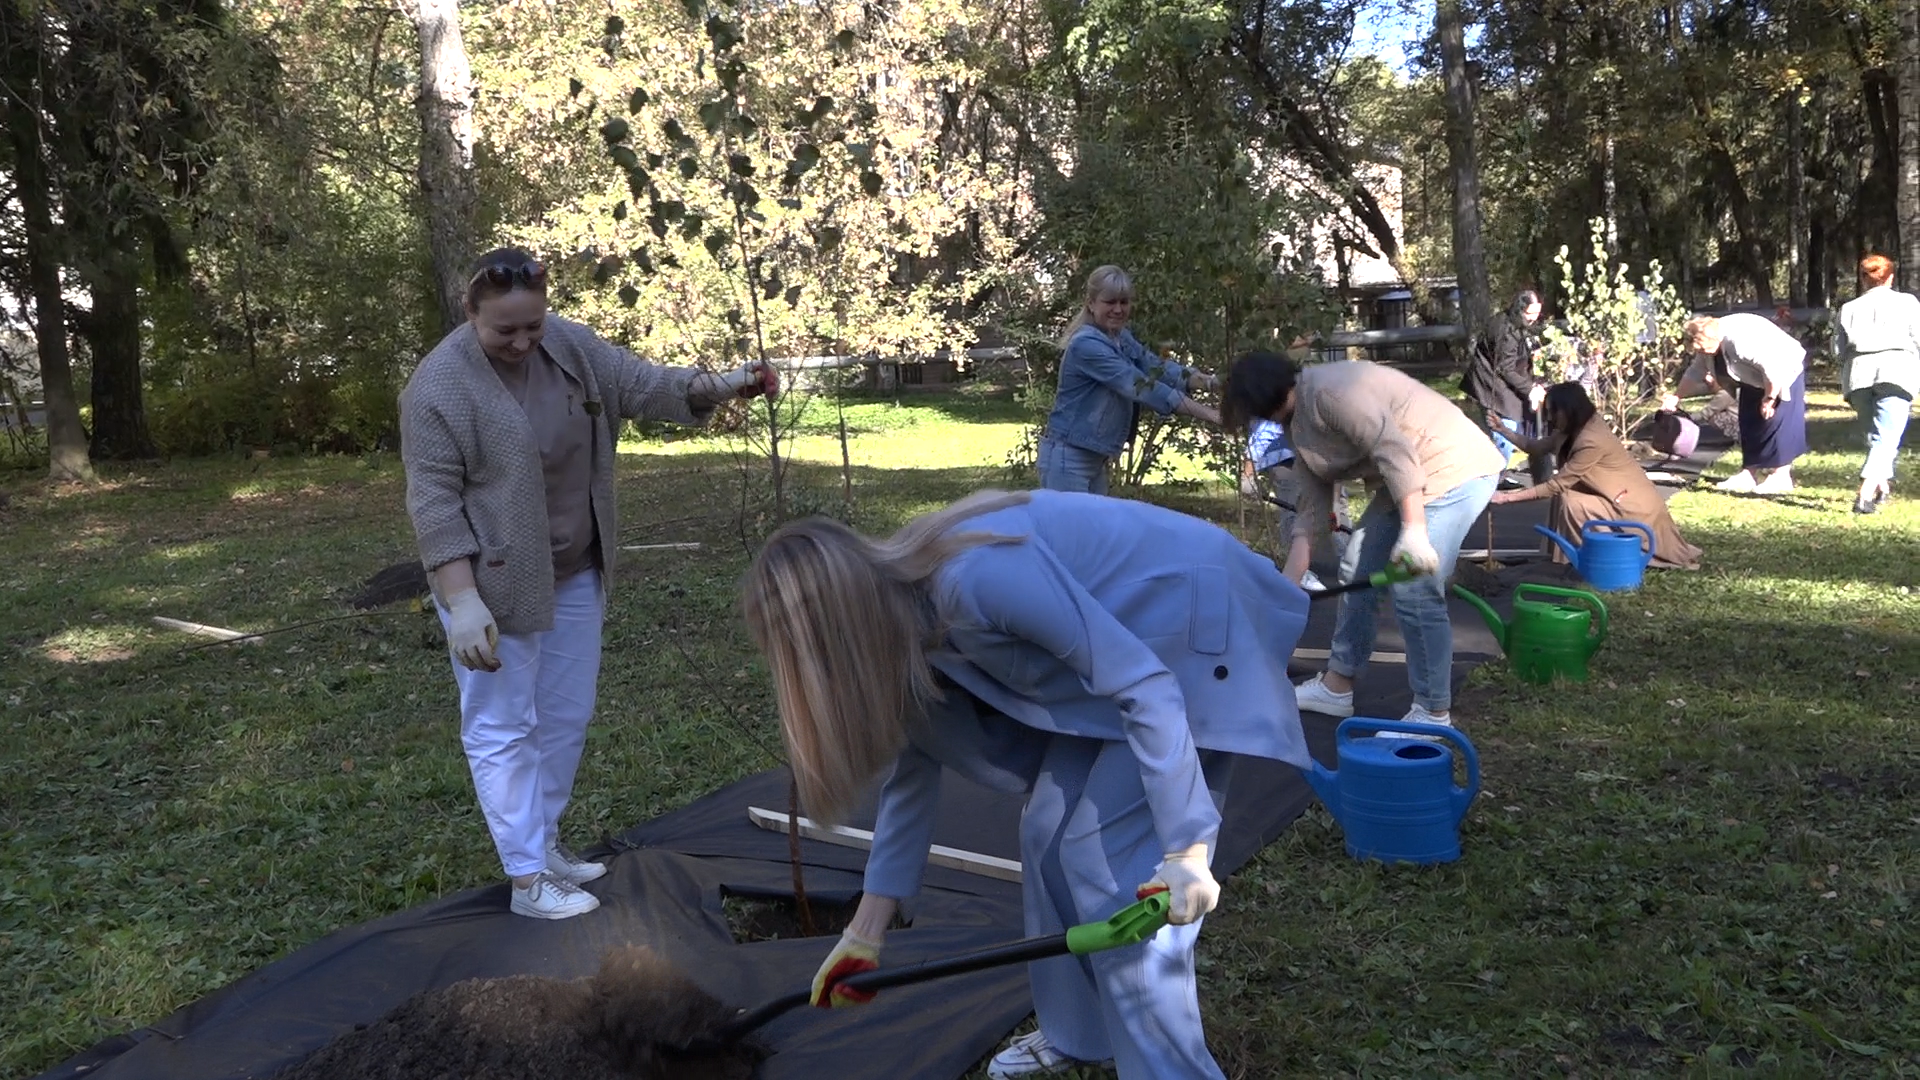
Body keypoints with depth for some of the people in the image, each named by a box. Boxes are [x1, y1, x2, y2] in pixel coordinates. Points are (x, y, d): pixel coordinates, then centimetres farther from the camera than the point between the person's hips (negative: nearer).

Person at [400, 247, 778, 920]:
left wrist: (717, 387, -19)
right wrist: (462, 600, -25)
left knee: (565, 718, 13)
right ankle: (527, 879, 4)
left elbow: (643, 384, -2)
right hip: (495, 580, -6)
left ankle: (543, 841, 26)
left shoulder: (572, 347, -1)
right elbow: (434, 503, -19)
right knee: (504, 727, 0)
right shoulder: (439, 386, -18)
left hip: (575, 571, 7)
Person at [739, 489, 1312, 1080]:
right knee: (1047, 831, 10)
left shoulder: (977, 577, -32)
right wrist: (865, 935, 13)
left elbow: (1144, 688, -30)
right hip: (1125, 629, 9)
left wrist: (1186, 849, -30)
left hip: (1196, 619, -8)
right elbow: (910, 776, 8)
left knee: (1114, 859, -9)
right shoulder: (902, 622, -3)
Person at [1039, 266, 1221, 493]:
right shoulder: (1087, 345, -21)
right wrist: (1208, 414, -30)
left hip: (1096, 458, 9)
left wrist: (1204, 380, -20)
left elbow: (1157, 367, -1)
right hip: (1068, 457, -9)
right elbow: (1140, 386, -27)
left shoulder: (1122, 339, 9)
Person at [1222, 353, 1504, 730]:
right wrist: (1286, 587, 11)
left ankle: (1433, 713, -1)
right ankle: (1336, 687, 23)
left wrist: (1413, 530, -31)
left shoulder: (1328, 389, -19)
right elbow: (1312, 509, 13)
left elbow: (1394, 449, -27)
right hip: (1406, 477, 11)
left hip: (1454, 467, -11)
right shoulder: (1299, 425, 11)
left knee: (1412, 590, -14)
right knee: (1357, 570, 12)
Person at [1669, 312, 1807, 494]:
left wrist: (1769, 399, -26)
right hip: (1756, 379, 9)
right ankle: (1747, 474, 10)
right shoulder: (1708, 343, -9)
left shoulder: (1741, 340, -38)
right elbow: (1695, 373, 7)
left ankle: (1781, 476, -7)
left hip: (1785, 371, -9)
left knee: (1777, 419, -12)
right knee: (1749, 421, 6)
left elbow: (1773, 369, -37)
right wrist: (1676, 396, 8)